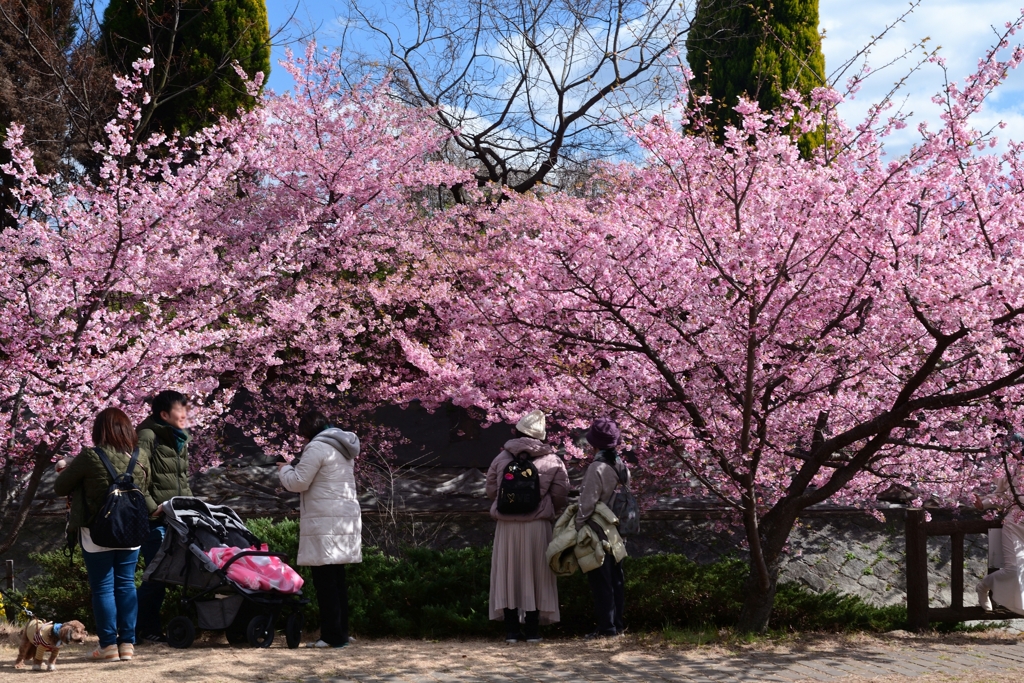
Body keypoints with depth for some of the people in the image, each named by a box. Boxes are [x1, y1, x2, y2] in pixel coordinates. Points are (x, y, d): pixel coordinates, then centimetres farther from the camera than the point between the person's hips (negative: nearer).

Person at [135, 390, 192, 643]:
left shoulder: (181, 440, 17)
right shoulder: (148, 435, -9)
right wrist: (151, 507, -17)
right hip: (155, 518, -7)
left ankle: (151, 628, 15)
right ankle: (147, 629, 5)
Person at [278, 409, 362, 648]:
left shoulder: (317, 447, -10)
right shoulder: (342, 448, 19)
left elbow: (298, 482, -10)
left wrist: (285, 470, 9)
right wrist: (296, 467, 18)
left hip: (325, 522, -9)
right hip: (346, 519, 9)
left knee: (325, 579, -6)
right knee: (337, 579, 12)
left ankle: (332, 636, -7)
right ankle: (341, 632, 15)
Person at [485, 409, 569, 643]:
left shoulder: (502, 458, 2)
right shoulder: (552, 461, -1)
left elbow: (490, 490, 6)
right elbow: (560, 495, 0)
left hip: (507, 525, 1)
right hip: (537, 525, -1)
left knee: (508, 574, 7)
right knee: (535, 575, 7)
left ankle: (511, 630, 8)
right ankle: (533, 630, 8)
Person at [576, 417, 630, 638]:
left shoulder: (597, 468, -18)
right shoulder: (621, 466, 5)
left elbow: (587, 503, -19)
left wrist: (577, 528, -12)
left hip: (598, 534, -8)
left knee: (600, 580, -2)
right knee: (616, 578, 13)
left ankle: (606, 626, 0)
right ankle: (617, 624, 19)